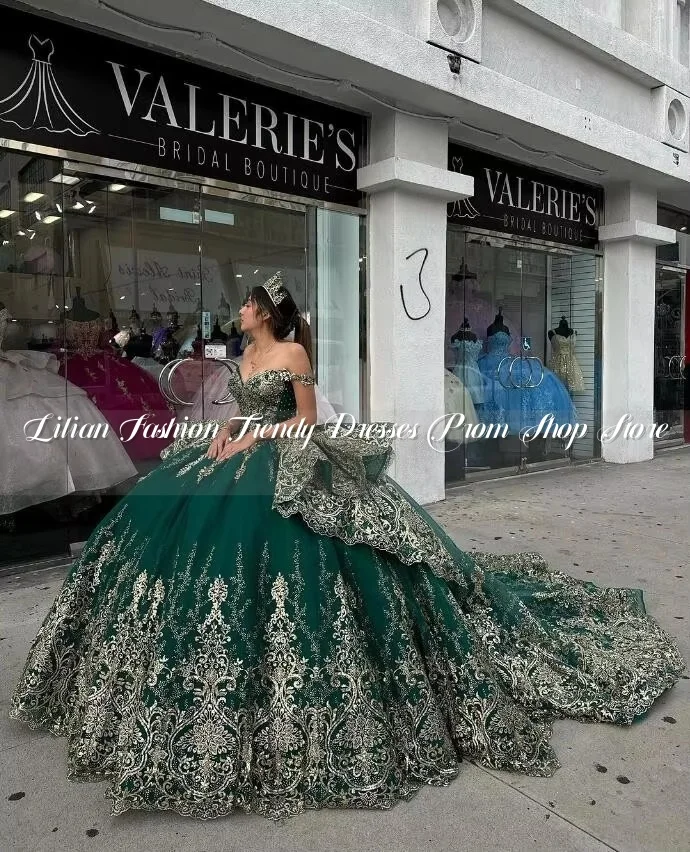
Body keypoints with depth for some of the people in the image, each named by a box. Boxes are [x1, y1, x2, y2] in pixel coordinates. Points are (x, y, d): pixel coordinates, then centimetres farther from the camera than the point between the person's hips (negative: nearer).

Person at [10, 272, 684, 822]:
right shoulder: (247, 354, 17)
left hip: (286, 469, -9)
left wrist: (252, 438, -15)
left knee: (267, 559, -12)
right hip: (241, 458, 9)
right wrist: (224, 434, 1)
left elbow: (307, 420, -11)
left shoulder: (293, 353, -8)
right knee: (184, 531, 5)